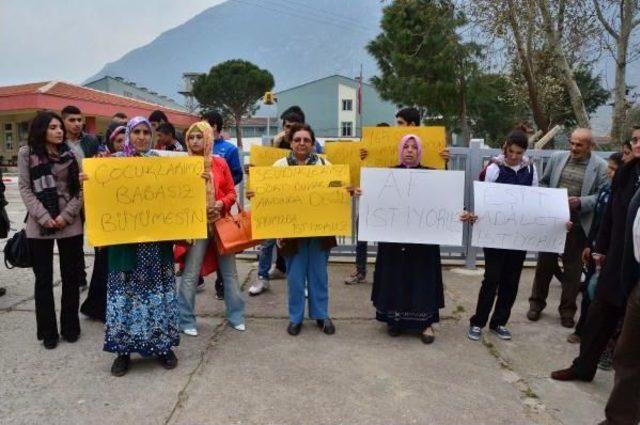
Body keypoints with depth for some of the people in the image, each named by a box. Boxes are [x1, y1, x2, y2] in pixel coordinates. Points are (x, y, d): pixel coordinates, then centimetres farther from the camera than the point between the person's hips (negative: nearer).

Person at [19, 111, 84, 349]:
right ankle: (48, 331, 17)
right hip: (39, 226, -1)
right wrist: (44, 217, -13)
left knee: (71, 277, 7)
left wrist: (66, 215, -11)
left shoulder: (70, 154, 7)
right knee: (43, 279, 6)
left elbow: (80, 188, 3)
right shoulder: (26, 154, 2)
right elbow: (25, 189, -2)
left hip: (70, 225, 2)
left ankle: (70, 327, 21)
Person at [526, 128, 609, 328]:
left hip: (578, 225, -2)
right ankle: (537, 302, 28)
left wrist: (581, 202, -20)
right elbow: (543, 183, 13)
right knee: (544, 263, 12)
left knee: (573, 268, 9)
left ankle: (568, 309, 24)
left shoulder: (600, 166, -4)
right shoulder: (557, 157, 5)